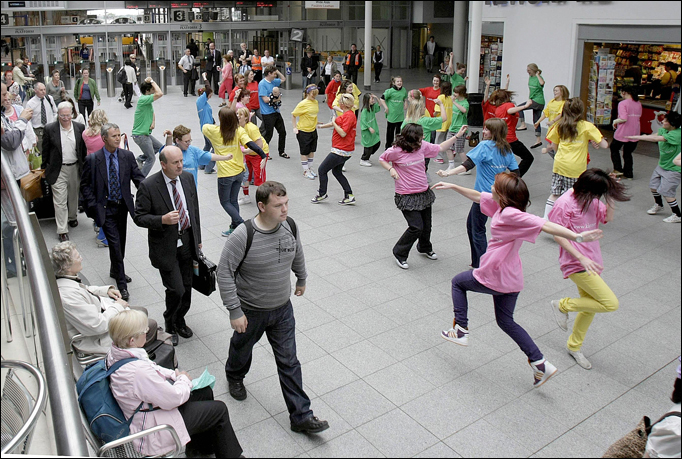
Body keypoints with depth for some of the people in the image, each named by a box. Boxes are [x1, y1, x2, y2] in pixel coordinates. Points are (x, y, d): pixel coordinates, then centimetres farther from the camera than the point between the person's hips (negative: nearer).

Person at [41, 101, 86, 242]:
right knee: (59, 201, -4)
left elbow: (83, 149, 7)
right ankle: (62, 230, -1)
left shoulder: (79, 127, 0)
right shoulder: (50, 129, -6)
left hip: (75, 168, 3)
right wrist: (44, 167, 6)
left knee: (74, 195, 20)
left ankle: (72, 217, 45)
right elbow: (45, 150, 3)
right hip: (58, 170, -3)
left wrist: (84, 167, 9)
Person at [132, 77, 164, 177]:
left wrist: (153, 122, 5)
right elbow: (160, 94, -32)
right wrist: (152, 81, -20)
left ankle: (140, 159, 23)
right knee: (151, 159, -2)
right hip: (140, 135, -10)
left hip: (145, 133, 10)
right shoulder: (143, 99, -21)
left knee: (160, 147, 22)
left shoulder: (148, 100, 10)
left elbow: (152, 112, 25)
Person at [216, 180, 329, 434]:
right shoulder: (243, 236, -27)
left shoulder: (290, 226, -11)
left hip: (283, 308, 3)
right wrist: (235, 311, -20)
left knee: (289, 362, 8)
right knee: (242, 348, 25)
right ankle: (234, 377, 58)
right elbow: (224, 273, -21)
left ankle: (301, 415, 18)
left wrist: (302, 279, 23)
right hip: (251, 311, -3)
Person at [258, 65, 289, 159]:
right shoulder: (262, 84, -14)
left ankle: (281, 152, 24)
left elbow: (283, 79, 28)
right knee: (268, 134, 0)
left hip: (276, 111, 8)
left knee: (282, 132, 11)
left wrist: (277, 71, 12)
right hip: (267, 113, -8)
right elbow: (265, 100, -21)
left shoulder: (273, 81, 10)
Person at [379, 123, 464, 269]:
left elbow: (440, 148, 12)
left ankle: (425, 248, 49)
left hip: (424, 192, 7)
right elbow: (382, 159, 2)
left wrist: (457, 136, 7)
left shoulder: (423, 146, 0)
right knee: (416, 227, -12)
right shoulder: (396, 151, -15)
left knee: (426, 225, 18)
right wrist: (391, 169, -16)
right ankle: (399, 253, 10)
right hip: (407, 196, -6)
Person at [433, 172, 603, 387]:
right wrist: (452, 186, 21)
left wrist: (577, 236, -43)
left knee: (458, 282, 18)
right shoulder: (502, 205, 2)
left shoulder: (511, 215, -24)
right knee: (505, 321, 20)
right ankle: (540, 363, 16)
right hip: (512, 279, 9)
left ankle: (460, 330, 21)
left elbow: (546, 226, -33)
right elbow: (478, 196, 16)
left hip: (494, 277, -9)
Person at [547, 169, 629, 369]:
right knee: (610, 303, -14)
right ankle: (562, 305, 3)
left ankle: (574, 346, 37)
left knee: (590, 306, 18)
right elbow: (558, 235, -18)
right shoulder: (565, 204, -18)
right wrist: (582, 258, -23)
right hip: (577, 264, -9)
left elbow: (607, 218, 15)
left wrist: (612, 198, -1)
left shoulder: (592, 201, 5)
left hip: (590, 261, 9)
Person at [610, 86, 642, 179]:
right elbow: (639, 116, 15)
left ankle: (618, 169, 11)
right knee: (628, 153, 18)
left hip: (622, 133, -6)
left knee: (614, 148, 18)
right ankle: (628, 173, 20)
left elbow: (623, 119, -24)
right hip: (635, 133, 6)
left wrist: (615, 121, -5)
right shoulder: (638, 103, 7)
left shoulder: (622, 103, -15)